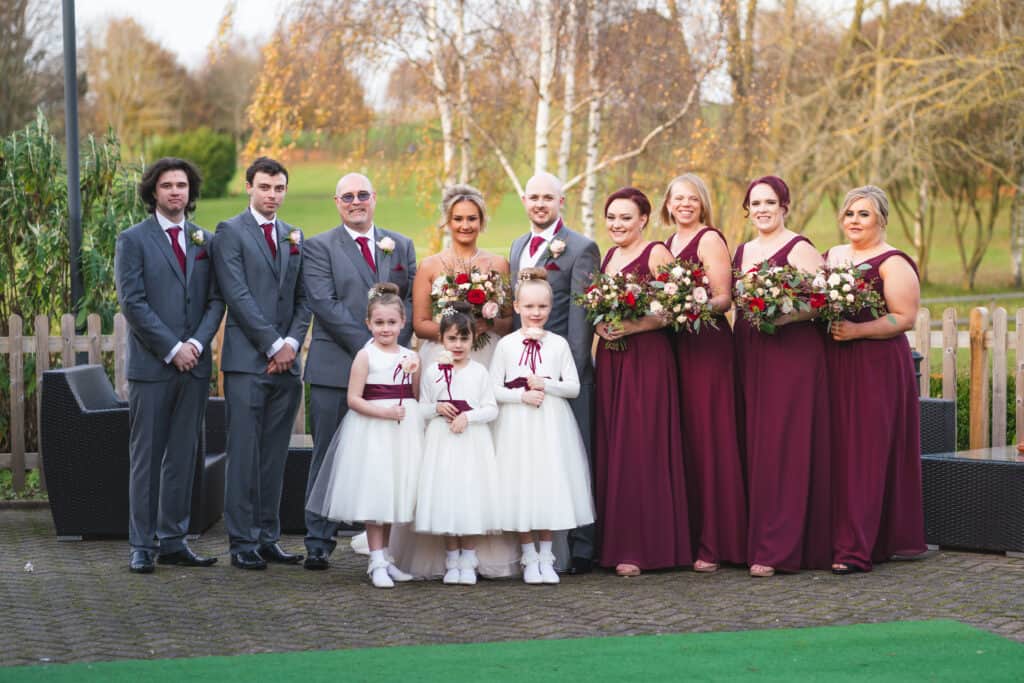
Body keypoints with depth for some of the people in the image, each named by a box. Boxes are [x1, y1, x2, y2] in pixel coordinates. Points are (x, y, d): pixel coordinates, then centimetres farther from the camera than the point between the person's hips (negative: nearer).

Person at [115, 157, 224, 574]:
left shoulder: (206, 241, 13)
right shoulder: (133, 240, 0)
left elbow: (216, 300, 9)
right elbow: (132, 302, -7)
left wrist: (198, 343, -8)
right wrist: (171, 349, -12)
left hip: (194, 365, 4)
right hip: (151, 365, -4)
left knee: (183, 456, 6)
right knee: (146, 457, -1)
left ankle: (173, 541, 12)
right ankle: (142, 546, 2)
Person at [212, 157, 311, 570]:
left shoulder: (295, 237, 17)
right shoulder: (230, 232, -1)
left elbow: (303, 299, 13)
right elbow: (237, 295, -9)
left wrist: (292, 343, -3)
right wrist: (273, 345, -11)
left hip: (286, 363, 5)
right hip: (247, 359, -5)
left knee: (275, 455, 7)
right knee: (244, 454, -5)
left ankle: (268, 537, 12)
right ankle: (243, 543, -2)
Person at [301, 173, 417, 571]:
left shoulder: (401, 246, 14)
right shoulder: (320, 248, 2)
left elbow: (411, 300, 8)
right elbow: (326, 304, -8)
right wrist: (367, 349, -14)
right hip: (335, 369, -3)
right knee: (328, 457, 0)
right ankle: (318, 544, 4)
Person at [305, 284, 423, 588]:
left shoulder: (410, 357, 8)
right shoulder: (365, 356, -6)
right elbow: (353, 399, -11)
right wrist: (384, 412, -20)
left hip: (404, 433, 5)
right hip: (372, 433, -5)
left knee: (395, 495, 11)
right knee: (374, 496, -4)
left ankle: (384, 558, 21)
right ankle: (377, 562, 1)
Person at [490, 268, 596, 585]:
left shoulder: (558, 344, 4)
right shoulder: (506, 344, 2)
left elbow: (574, 386, 1)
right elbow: (493, 389, -1)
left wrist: (545, 385, -13)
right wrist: (522, 395, -14)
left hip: (552, 424, 1)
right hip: (517, 424, -1)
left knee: (550, 485, 2)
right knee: (521, 485, 0)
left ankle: (545, 556, 12)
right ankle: (529, 558, 10)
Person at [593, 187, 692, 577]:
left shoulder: (656, 254, -5)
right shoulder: (609, 256, 17)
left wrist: (633, 326, -19)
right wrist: (598, 325, 4)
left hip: (647, 360, -7)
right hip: (610, 361, 7)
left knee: (640, 449, -8)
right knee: (611, 449, 5)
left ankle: (643, 547, -6)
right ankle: (615, 542, 8)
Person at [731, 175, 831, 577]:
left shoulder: (799, 250, -5)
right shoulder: (742, 251, 17)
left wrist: (782, 316, -25)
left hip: (792, 354, -7)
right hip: (750, 356, 7)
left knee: (784, 448, -8)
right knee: (753, 446, 6)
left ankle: (777, 549, -9)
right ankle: (757, 538, 11)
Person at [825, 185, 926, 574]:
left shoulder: (892, 263, -5)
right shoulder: (831, 257, 16)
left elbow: (905, 318, -11)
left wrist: (856, 330, -20)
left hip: (876, 368, -6)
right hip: (833, 367, 7)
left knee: (866, 456, -7)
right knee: (837, 453, 5)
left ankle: (857, 549, -8)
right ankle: (838, 537, 10)